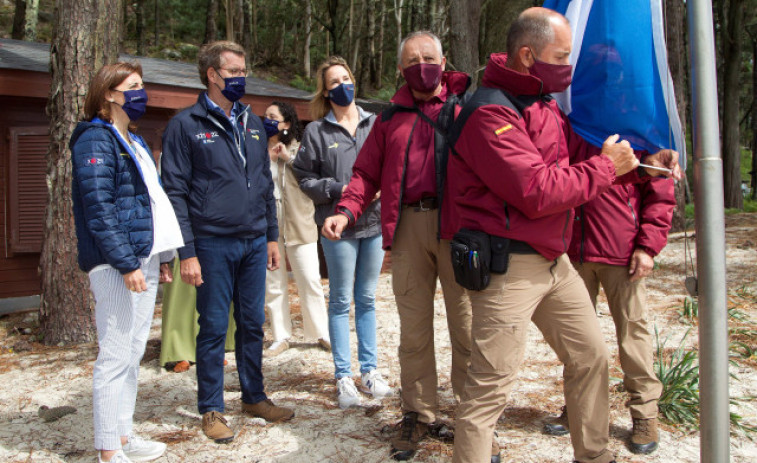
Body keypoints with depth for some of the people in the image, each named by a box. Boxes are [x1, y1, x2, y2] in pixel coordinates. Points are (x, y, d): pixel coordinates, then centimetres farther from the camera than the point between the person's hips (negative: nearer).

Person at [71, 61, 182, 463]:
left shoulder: (133, 141, 19)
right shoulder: (95, 139, -8)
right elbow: (99, 208, -17)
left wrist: (161, 257, 16)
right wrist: (126, 263, -21)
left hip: (142, 261, 9)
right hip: (115, 264, -9)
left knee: (132, 355, 13)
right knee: (115, 356, -5)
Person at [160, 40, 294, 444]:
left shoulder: (252, 123, 12)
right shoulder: (186, 125, -5)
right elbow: (175, 192, -8)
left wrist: (271, 235, 14)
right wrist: (186, 252, -13)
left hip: (254, 242, 5)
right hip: (213, 244, -5)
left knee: (252, 323, 13)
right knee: (214, 327, 3)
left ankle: (254, 397, 28)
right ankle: (211, 409, 17)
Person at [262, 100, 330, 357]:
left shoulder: (299, 149, 4)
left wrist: (289, 158, -14)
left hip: (298, 224, -2)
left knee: (310, 282, 0)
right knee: (273, 284, 6)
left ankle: (321, 333, 13)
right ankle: (281, 337, 17)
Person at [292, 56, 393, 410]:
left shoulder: (374, 124, 5)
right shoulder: (317, 131, -1)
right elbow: (306, 179, -2)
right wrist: (339, 190, -14)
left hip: (375, 222, 3)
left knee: (367, 300, 12)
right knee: (341, 302, 5)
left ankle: (370, 370, 22)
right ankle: (343, 376, 13)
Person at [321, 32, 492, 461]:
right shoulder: (392, 116, 17)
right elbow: (367, 172, 15)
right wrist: (346, 211, -3)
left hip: (458, 226, -2)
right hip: (407, 227, 2)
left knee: (467, 326, 1)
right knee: (414, 328, 8)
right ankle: (419, 414, 21)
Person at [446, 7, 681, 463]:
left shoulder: (546, 105, 13)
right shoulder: (490, 113, -18)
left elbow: (581, 153, 17)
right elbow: (537, 192, -24)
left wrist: (640, 164, 2)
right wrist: (605, 167, -13)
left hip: (554, 260, 10)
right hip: (508, 267, -10)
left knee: (591, 356, 19)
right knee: (491, 386, -7)